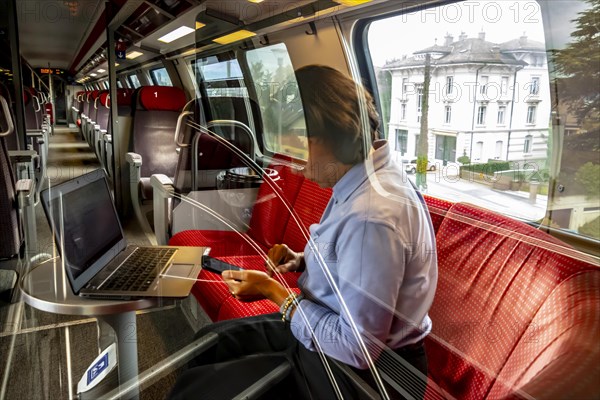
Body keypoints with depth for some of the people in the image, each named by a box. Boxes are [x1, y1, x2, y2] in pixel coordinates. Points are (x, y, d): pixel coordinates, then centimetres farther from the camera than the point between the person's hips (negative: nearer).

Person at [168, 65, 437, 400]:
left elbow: (358, 349, -27)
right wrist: (302, 261, -3)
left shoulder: (372, 215, -32)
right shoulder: (363, 176, -1)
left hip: (363, 372, -9)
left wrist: (273, 291, -18)